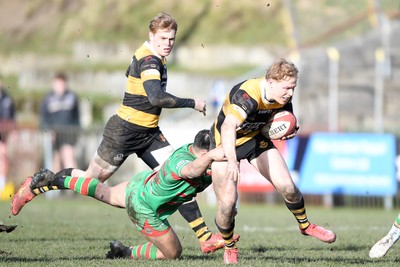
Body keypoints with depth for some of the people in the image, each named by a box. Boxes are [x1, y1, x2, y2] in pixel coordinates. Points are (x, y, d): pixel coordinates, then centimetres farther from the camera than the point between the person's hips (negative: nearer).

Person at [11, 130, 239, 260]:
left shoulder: (194, 149, -15)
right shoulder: (180, 161, -41)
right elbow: (190, 170, -66)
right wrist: (210, 156, -80)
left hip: (143, 183, 9)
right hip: (145, 209, -9)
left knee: (107, 194, 34)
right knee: (172, 253, 2)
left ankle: (52, 181, 33)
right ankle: (125, 253, 18)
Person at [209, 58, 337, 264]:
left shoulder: (283, 99, -14)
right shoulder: (247, 95, -38)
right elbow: (228, 127, -53)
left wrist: (289, 131, -18)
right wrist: (231, 160, -67)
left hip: (256, 139, 5)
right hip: (226, 144, -5)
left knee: (287, 187, -8)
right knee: (227, 203, -13)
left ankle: (305, 225, 21)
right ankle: (229, 248, 14)